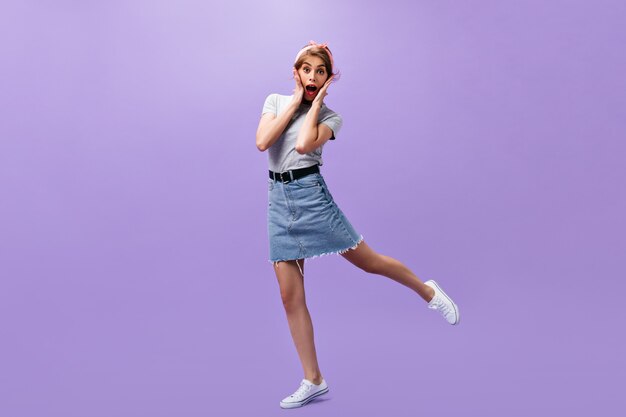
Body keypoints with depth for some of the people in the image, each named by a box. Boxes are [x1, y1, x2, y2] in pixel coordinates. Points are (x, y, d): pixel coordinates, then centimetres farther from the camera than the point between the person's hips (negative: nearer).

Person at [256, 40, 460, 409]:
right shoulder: (275, 101, 10)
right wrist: (296, 100, -4)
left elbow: (304, 144, -20)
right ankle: (313, 381, 14)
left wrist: (316, 101, -7)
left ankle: (428, 291, 33)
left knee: (368, 260, 3)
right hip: (279, 199, 3)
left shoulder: (329, 117, 1)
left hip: (310, 194, -3)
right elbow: (262, 142, -8)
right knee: (291, 296, 2)